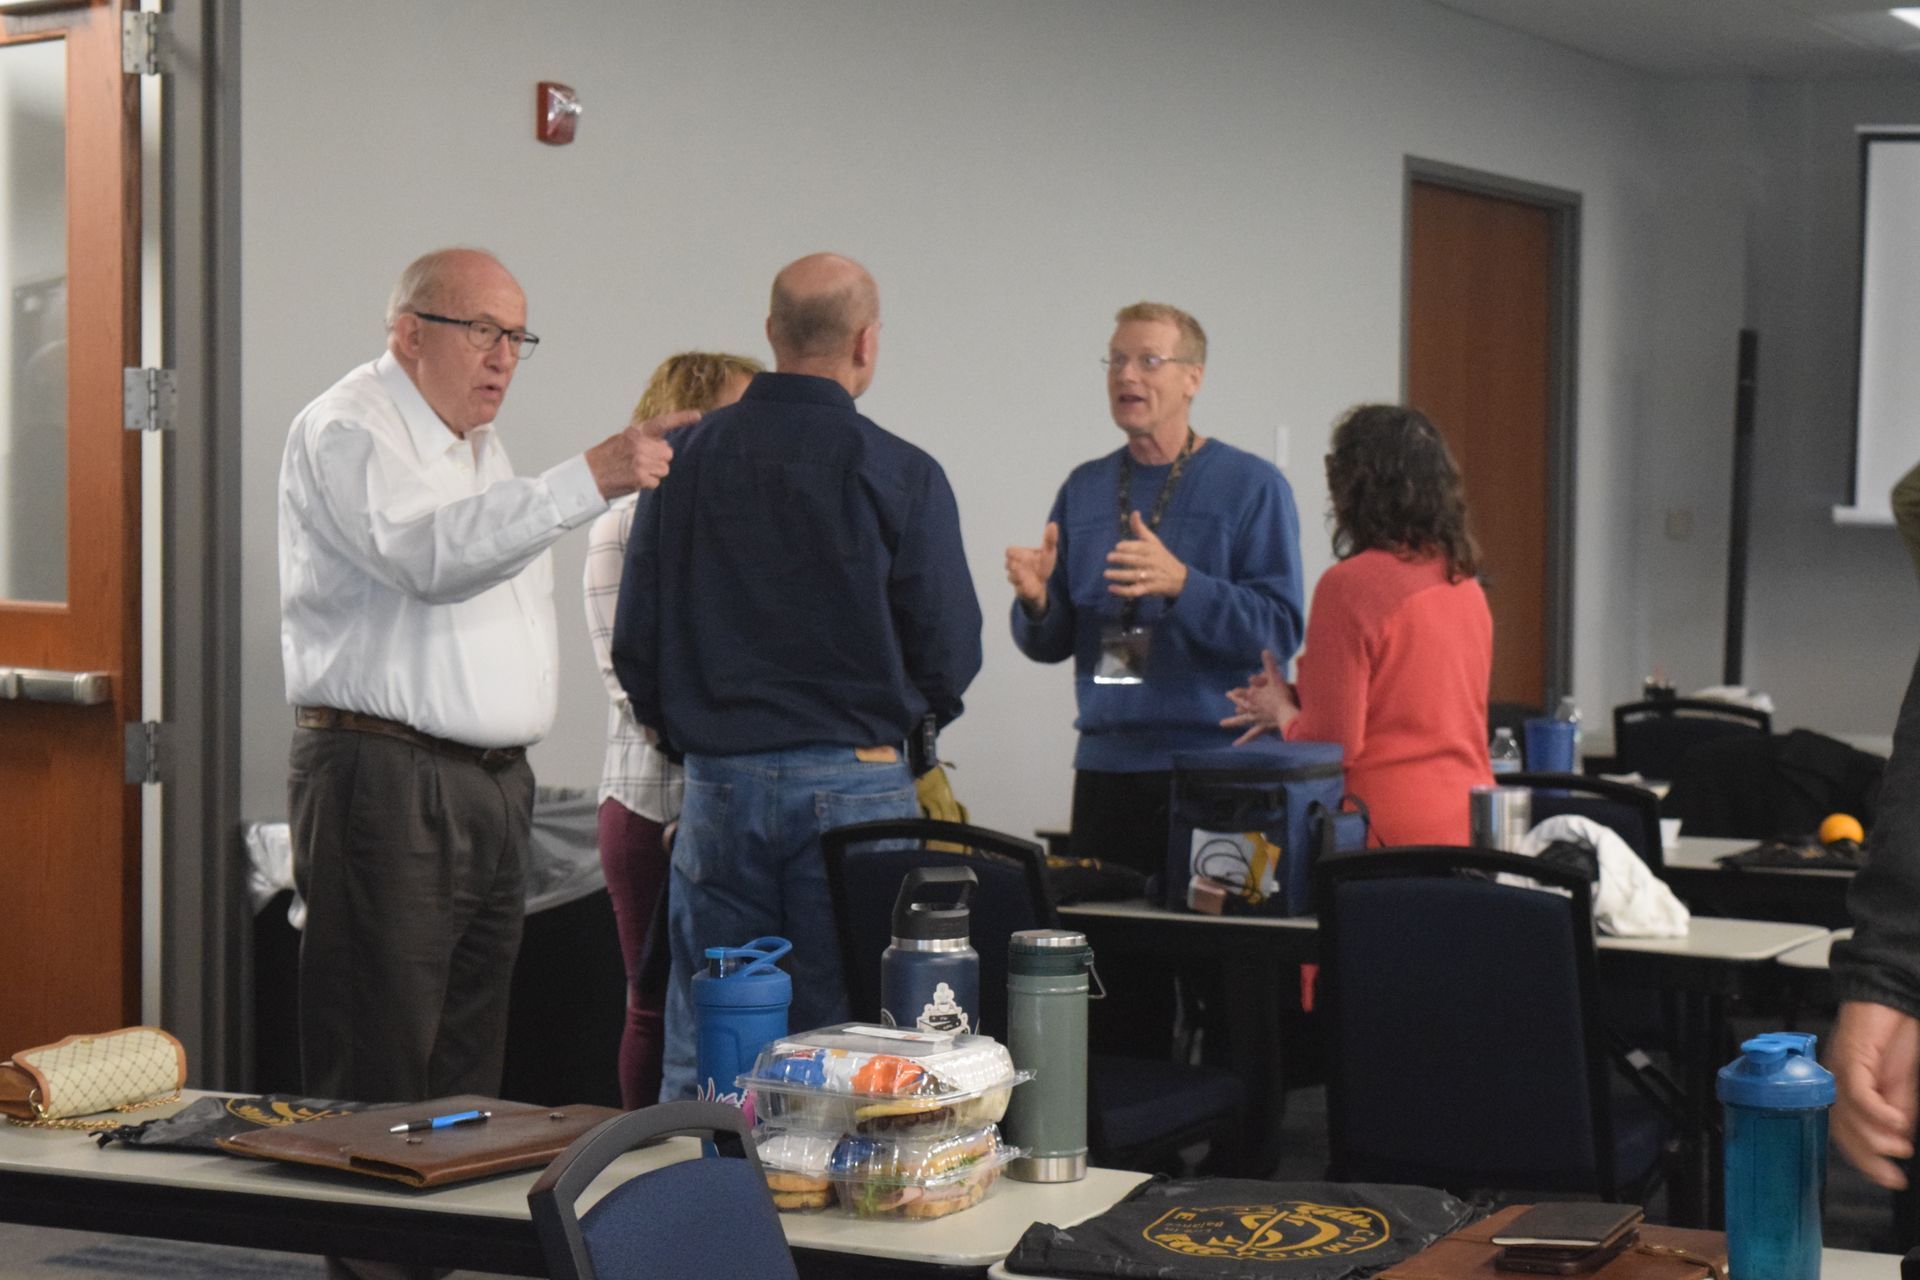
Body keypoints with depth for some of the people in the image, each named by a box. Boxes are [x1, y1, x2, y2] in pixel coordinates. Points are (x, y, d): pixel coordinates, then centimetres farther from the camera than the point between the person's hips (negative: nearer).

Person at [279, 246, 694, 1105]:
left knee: (468, 1075, 10)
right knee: (378, 1085, -10)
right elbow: (434, 552, -27)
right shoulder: (346, 430, -8)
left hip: (495, 780, 9)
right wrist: (592, 479, -32)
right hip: (386, 783, -9)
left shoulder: (480, 444, 21)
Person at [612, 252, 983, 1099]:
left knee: (702, 1052, 9)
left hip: (716, 783, 3)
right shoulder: (901, 475, -7)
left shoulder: (684, 459, 2)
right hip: (854, 786, -3)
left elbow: (635, 640, 6)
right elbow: (950, 656, -3)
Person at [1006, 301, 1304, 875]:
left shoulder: (1251, 484, -2)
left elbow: (1279, 630, -12)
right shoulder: (1084, 487, 13)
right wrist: (1035, 601, -9)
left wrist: (1181, 585, -26)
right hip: (1105, 764, 5)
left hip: (1213, 768, -4)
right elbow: (1051, 644, 13)